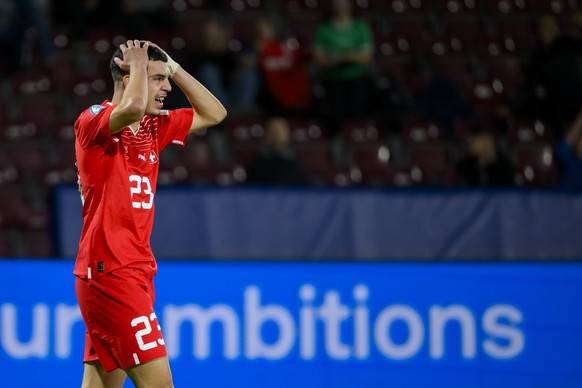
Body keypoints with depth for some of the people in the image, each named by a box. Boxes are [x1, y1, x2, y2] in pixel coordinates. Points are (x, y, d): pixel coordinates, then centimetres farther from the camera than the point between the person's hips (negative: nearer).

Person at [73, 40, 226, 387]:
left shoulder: (153, 127, 15)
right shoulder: (94, 120, -10)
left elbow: (213, 114, 23)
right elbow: (133, 108, -32)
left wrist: (174, 68, 13)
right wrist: (138, 64, -14)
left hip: (135, 273, 9)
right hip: (109, 270, -9)